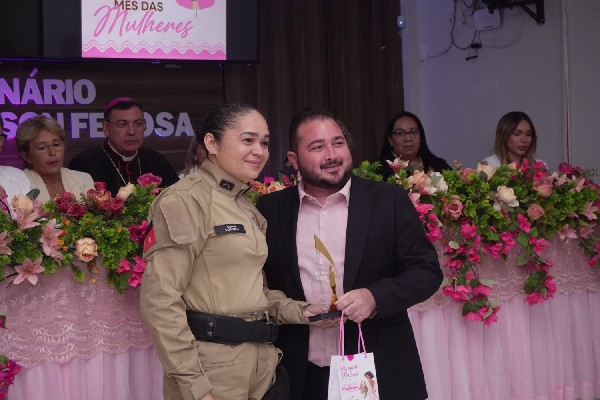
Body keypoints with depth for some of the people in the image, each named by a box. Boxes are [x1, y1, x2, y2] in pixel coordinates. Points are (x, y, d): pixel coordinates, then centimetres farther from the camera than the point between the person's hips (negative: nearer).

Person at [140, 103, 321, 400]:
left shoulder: (246, 208, 13)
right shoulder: (187, 199, -12)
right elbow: (160, 300, -18)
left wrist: (297, 311, 3)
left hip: (260, 366, 8)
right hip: (212, 368, -8)